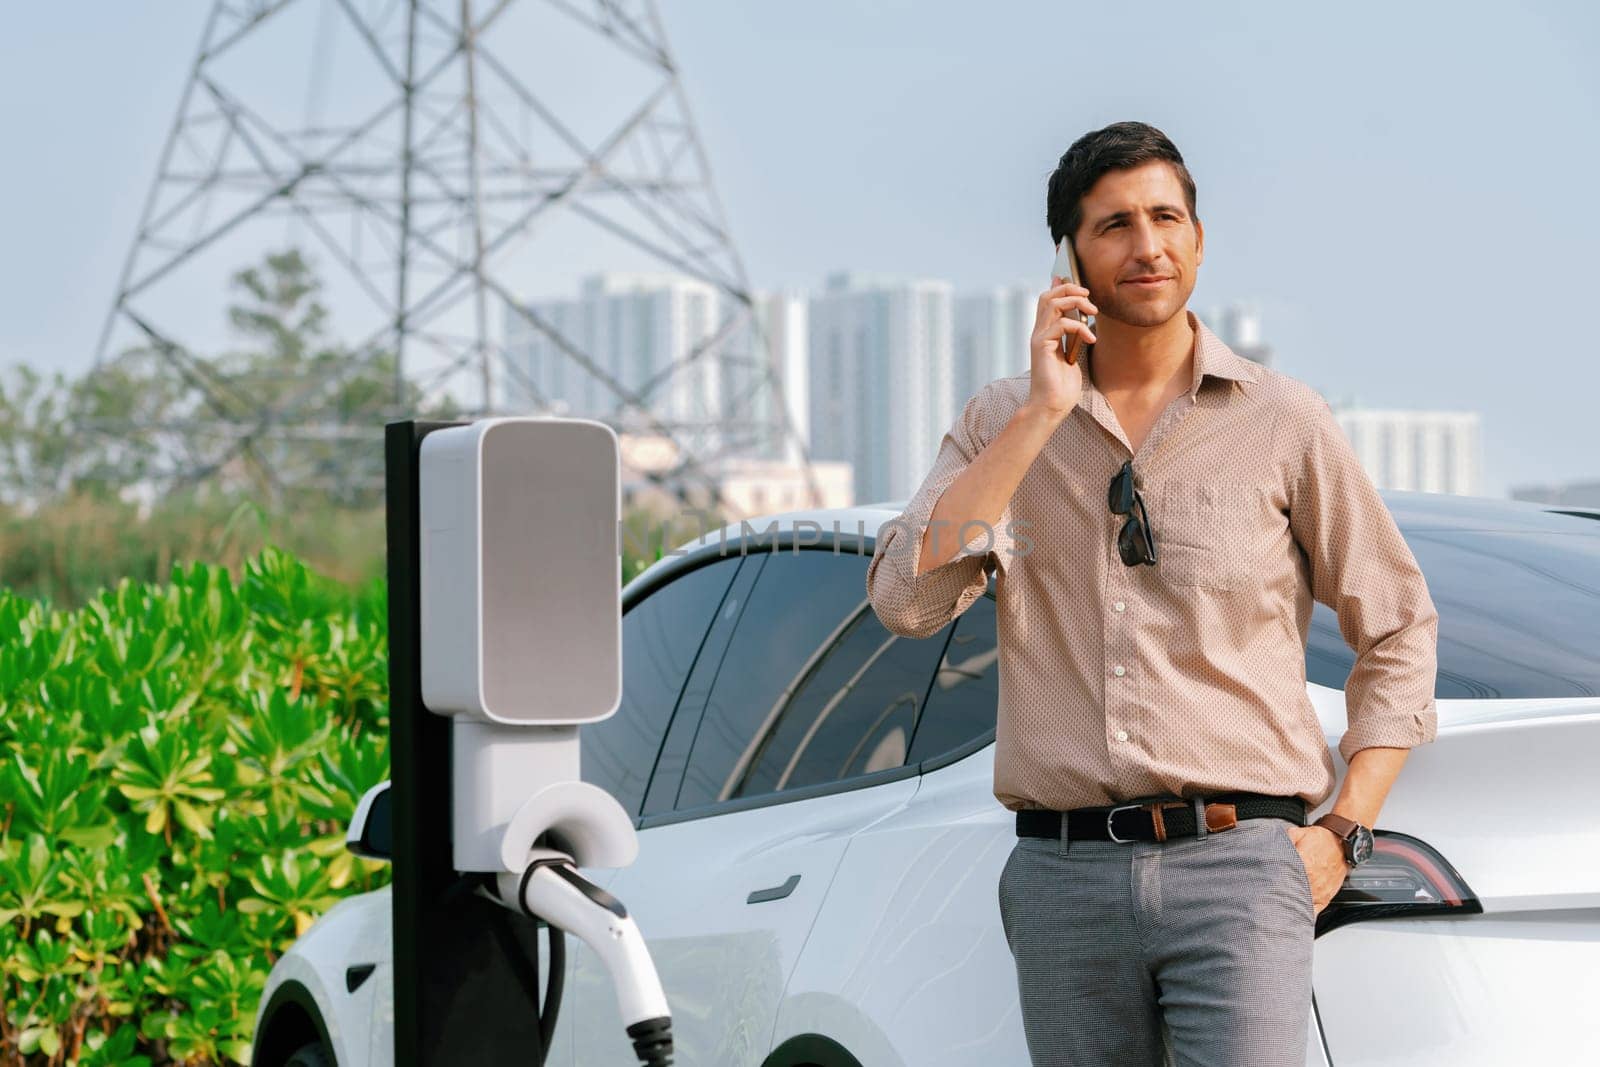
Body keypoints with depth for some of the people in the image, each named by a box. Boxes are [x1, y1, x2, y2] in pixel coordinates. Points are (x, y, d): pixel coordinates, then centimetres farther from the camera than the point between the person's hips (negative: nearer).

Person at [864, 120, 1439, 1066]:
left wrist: (1345, 831, 1)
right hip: (1064, 873, 2)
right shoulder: (1004, 423, 9)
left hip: (1236, 867, -2)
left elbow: (1399, 630, 11)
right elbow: (907, 599, -7)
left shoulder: (1283, 421, 4)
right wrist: (1045, 412, -8)